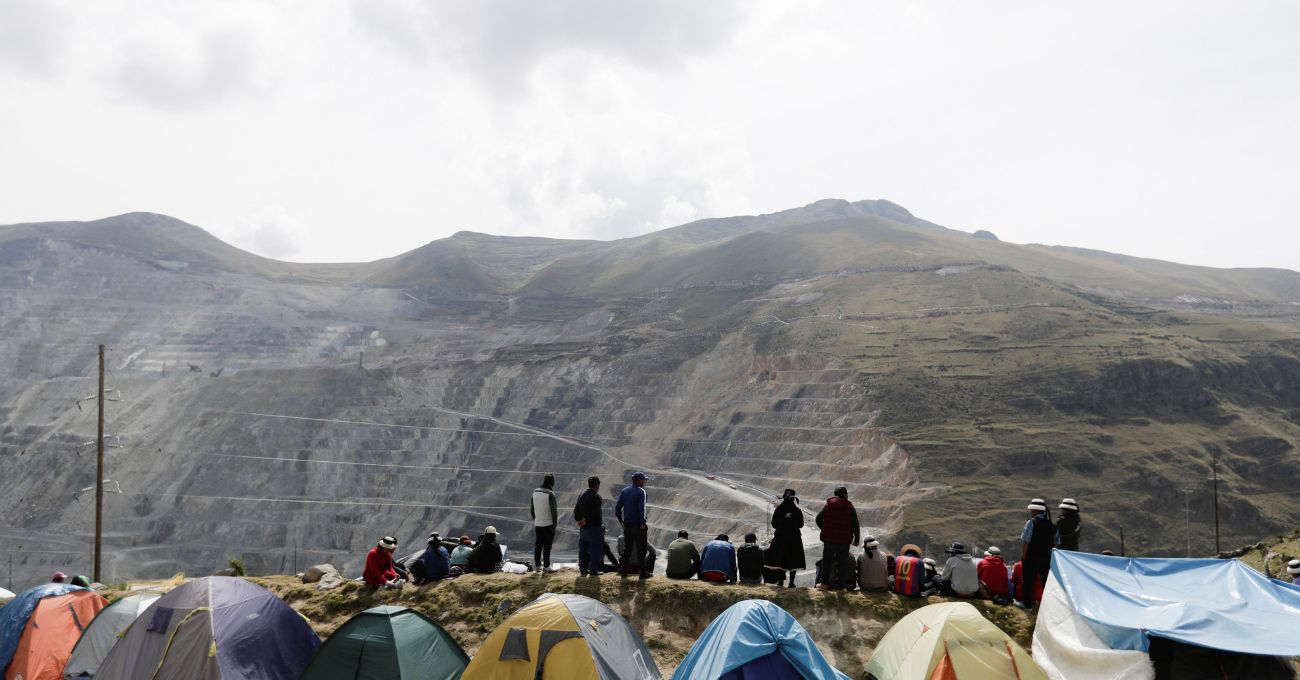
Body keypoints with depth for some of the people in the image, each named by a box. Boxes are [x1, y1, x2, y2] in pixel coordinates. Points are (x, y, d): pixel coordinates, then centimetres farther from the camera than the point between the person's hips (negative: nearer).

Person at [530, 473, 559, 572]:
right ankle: (546, 566, 5)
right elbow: (553, 511, -14)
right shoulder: (550, 494, -15)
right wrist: (554, 524, -4)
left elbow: (531, 509, 10)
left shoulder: (535, 492, 3)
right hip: (548, 524, -5)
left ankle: (538, 565, 15)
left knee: (537, 545, 11)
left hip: (537, 524, 5)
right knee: (547, 546, 2)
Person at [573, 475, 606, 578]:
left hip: (583, 527, 7)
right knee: (595, 550, -1)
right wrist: (586, 519, -8)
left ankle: (583, 569, 16)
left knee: (583, 550, 12)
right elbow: (595, 513, -17)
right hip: (594, 527, -7)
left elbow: (576, 510, 10)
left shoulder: (581, 496, 9)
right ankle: (593, 570, -1)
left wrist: (578, 520, 9)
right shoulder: (596, 497, -14)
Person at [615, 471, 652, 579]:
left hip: (627, 525, 6)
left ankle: (623, 571, 16)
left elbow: (617, 507, 6)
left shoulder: (625, 490, 7)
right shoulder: (641, 491, -12)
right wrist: (643, 522, -14)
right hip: (638, 525, -6)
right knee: (641, 549, 2)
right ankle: (643, 573, 5)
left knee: (627, 548, 15)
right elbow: (641, 509, -22)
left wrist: (621, 521, 10)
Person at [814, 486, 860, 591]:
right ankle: (840, 585, 6)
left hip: (829, 538, 2)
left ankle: (825, 583, 11)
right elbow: (855, 525, -6)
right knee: (842, 562, 7)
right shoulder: (850, 507, -4)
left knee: (827, 561, 13)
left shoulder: (828, 506, 3)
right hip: (844, 540, -2)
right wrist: (856, 539, 3)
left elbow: (818, 519, 3)